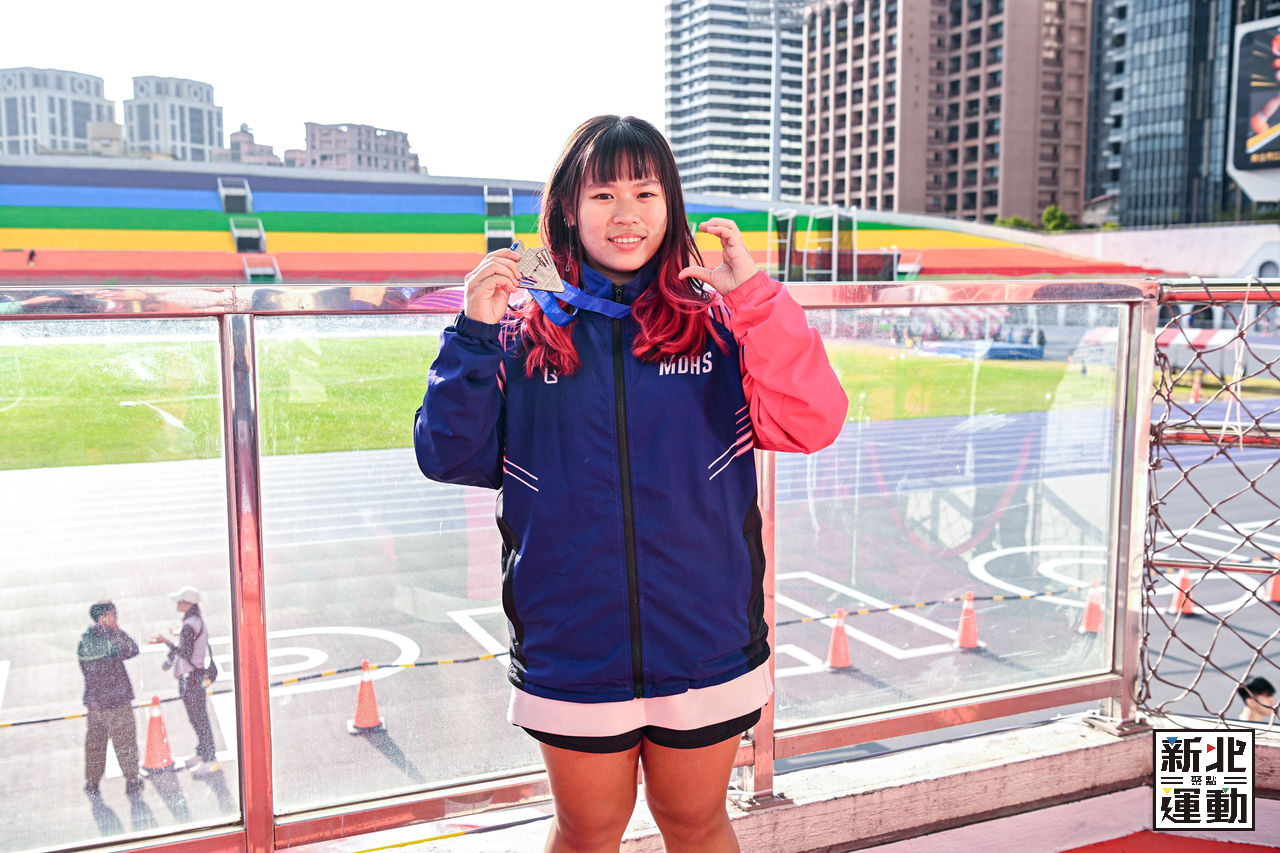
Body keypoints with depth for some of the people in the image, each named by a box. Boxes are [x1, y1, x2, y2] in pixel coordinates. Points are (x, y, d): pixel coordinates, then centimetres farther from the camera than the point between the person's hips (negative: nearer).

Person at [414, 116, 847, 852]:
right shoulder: (525, 335, -1)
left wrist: (756, 294, -21)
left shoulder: (719, 323, -2)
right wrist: (473, 334, -15)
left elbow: (812, 423, -15)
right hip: (572, 652, 0)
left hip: (706, 645, 0)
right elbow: (448, 456, -6)